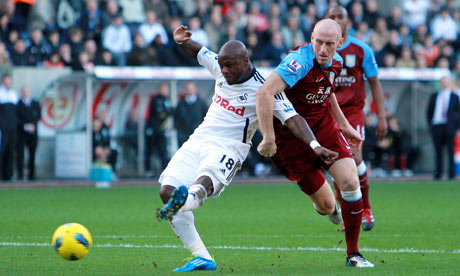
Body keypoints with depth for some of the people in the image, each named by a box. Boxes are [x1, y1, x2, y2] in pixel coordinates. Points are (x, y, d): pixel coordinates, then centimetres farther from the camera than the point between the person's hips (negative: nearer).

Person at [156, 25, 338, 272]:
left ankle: (185, 201, -76)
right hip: (198, 140, 7)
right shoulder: (219, 68, 8)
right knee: (167, 190, -12)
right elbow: (197, 51, 27)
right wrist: (181, 41, 4)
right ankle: (201, 257, -14)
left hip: (228, 148, -7)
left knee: (205, 181, -39)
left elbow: (292, 118, -17)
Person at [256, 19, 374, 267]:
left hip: (324, 126, 6)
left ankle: (353, 253, 1)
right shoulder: (301, 61, -28)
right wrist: (268, 139, -40)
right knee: (326, 205, -3)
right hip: (291, 134, -6)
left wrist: (344, 124, 22)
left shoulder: (336, 62, -3)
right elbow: (265, 92, -39)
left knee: (350, 182, -13)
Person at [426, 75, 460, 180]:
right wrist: (430, 124, 6)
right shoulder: (434, 97, 15)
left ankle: (452, 174, 0)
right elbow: (429, 112, 18)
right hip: (436, 127, 2)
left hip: (449, 127, -2)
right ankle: (438, 174, 6)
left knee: (451, 151, -3)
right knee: (438, 152, 2)